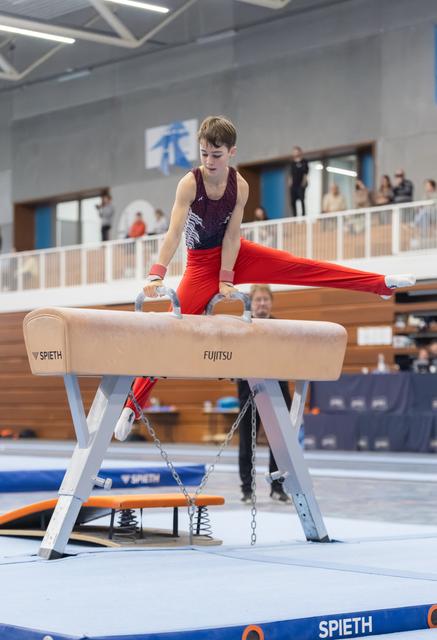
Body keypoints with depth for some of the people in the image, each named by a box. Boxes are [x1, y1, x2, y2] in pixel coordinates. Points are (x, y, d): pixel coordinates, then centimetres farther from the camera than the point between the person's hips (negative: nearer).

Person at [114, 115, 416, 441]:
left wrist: (226, 278, -19)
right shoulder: (190, 183, -23)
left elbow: (232, 235, -13)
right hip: (202, 262, -2)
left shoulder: (240, 185, -14)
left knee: (303, 267, -9)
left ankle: (382, 283, -9)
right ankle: (132, 407, -4)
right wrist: (157, 274, -41)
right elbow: (174, 233, -31)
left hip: (236, 254, 2)